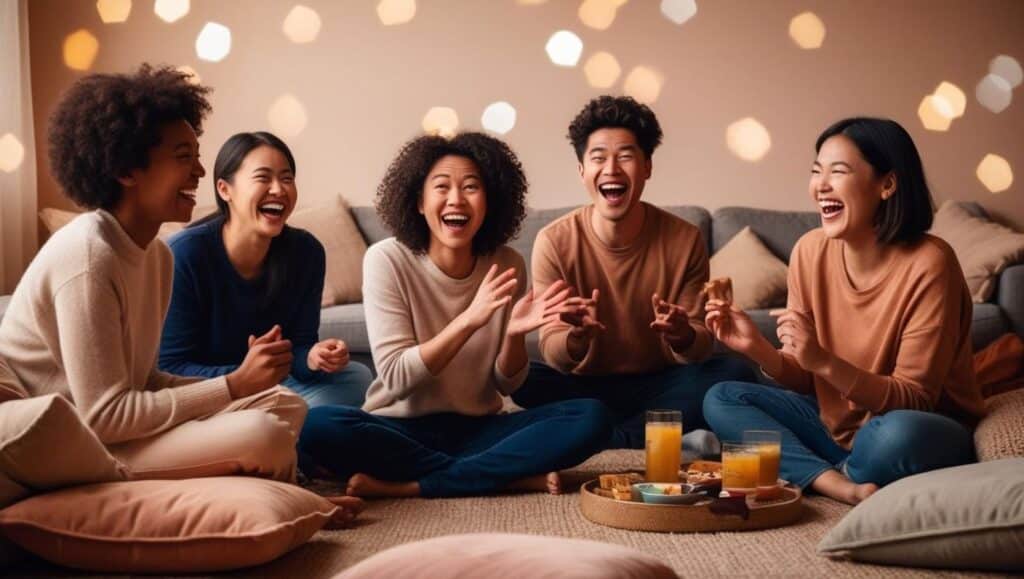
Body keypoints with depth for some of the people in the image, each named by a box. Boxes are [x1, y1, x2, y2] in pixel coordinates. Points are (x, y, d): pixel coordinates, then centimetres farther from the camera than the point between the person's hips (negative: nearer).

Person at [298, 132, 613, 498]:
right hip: (401, 429, -2)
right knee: (316, 426, -33)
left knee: (592, 418, -21)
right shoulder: (387, 261, -10)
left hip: (477, 429, 3)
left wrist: (514, 334, -19)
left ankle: (405, 486, -23)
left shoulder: (507, 265, -1)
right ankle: (513, 476, -24)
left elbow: (507, 385, 2)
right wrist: (468, 320, -28)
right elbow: (395, 379, -16)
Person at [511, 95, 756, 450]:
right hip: (585, 388, -1)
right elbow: (553, 355, -12)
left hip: (658, 385, 1)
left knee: (736, 374, -25)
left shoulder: (685, 240, -8)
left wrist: (683, 337, -29)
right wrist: (577, 338, -37)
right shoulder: (554, 242, -11)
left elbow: (700, 350, -4)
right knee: (524, 381, -31)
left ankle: (611, 439, -20)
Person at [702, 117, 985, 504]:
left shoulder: (927, 264, -21)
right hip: (837, 424, 6)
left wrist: (823, 361, -33)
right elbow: (803, 379, 1)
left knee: (897, 434, -38)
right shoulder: (810, 251, -6)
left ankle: (810, 477, -6)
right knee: (721, 400, -7)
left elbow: (914, 400, -20)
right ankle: (842, 487, -22)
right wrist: (757, 348, -20)